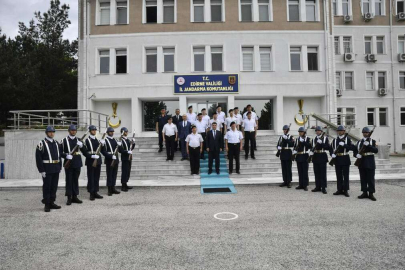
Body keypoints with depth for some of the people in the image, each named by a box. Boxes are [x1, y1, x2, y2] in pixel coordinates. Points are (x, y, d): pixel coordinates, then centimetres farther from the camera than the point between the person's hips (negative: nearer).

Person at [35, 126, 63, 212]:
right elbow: (38, 158, -11)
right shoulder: (42, 143, -7)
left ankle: (52, 203, 22)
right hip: (47, 169, -6)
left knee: (54, 187, 11)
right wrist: (42, 170, -14)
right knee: (47, 187, 2)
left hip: (56, 169, 6)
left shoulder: (56, 143, 12)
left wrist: (60, 167, 11)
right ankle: (47, 205, 11)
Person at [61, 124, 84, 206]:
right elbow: (61, 152, -2)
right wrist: (66, 156, -20)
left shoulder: (79, 140, 11)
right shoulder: (64, 141, 1)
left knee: (76, 180, 9)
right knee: (69, 180, 1)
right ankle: (69, 198, 9)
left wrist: (81, 145, -15)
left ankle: (75, 196, 18)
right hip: (68, 163, -3)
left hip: (77, 163, 3)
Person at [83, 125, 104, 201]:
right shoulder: (87, 140, -3)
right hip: (90, 161, -6)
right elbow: (85, 152, -9)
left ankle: (95, 192, 18)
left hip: (98, 161, 6)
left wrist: (102, 144, -3)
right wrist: (92, 156, -23)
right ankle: (91, 193, 6)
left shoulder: (98, 140, 14)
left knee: (97, 177, 10)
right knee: (91, 177, -1)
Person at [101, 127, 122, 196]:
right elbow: (103, 151, -13)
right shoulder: (105, 140, -6)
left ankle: (113, 188, 20)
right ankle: (110, 190, 5)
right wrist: (111, 156, -21)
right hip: (109, 160, -6)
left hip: (115, 159, 6)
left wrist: (119, 145, -6)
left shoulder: (115, 140, 14)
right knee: (109, 175, -1)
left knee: (114, 174, 10)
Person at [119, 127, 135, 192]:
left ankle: (125, 184, 22)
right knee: (124, 172, -5)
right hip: (124, 158, -8)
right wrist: (127, 152, -23)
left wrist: (133, 143, 1)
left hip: (129, 158, 8)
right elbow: (120, 150, -17)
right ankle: (123, 186, 0)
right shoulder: (121, 140, -11)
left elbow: (131, 148, 16)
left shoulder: (128, 139, 14)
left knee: (128, 172, 12)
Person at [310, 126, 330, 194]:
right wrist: (311, 152, -9)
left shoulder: (325, 138, 2)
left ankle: (323, 188, 2)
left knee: (323, 173, -3)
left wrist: (321, 143, -20)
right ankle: (318, 187, 16)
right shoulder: (314, 139, 13)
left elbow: (327, 147, -7)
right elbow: (312, 147, 12)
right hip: (315, 157, 4)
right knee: (316, 173, 7)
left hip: (322, 157, -4)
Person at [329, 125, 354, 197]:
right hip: (337, 160, 3)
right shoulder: (334, 140, 10)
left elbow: (351, 147, -9)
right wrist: (332, 154, -10)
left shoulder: (347, 139, 2)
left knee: (345, 175, 0)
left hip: (345, 159, -3)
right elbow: (331, 148, 8)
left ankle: (346, 190, 6)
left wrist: (344, 145, -21)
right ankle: (340, 190, 16)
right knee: (339, 176, 8)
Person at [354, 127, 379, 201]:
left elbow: (376, 150, -11)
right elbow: (355, 150, 10)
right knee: (363, 178, 7)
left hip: (370, 163, -3)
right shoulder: (359, 142, 13)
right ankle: (364, 193, 14)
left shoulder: (373, 141, 3)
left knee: (371, 178, -2)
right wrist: (357, 155, -12)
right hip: (361, 162, 3)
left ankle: (371, 194, 4)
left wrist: (368, 145, -24)